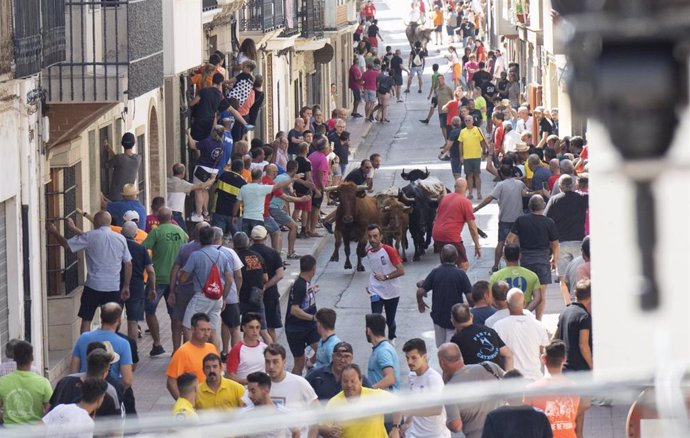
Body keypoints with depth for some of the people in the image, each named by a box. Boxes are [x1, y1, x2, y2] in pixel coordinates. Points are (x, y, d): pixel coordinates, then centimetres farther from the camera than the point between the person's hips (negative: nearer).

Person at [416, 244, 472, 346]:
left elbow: (420, 291, -8)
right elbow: (470, 296, -15)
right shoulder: (460, 274, -12)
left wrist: (420, 302, 13)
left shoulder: (435, 272, -6)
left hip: (438, 314, 2)